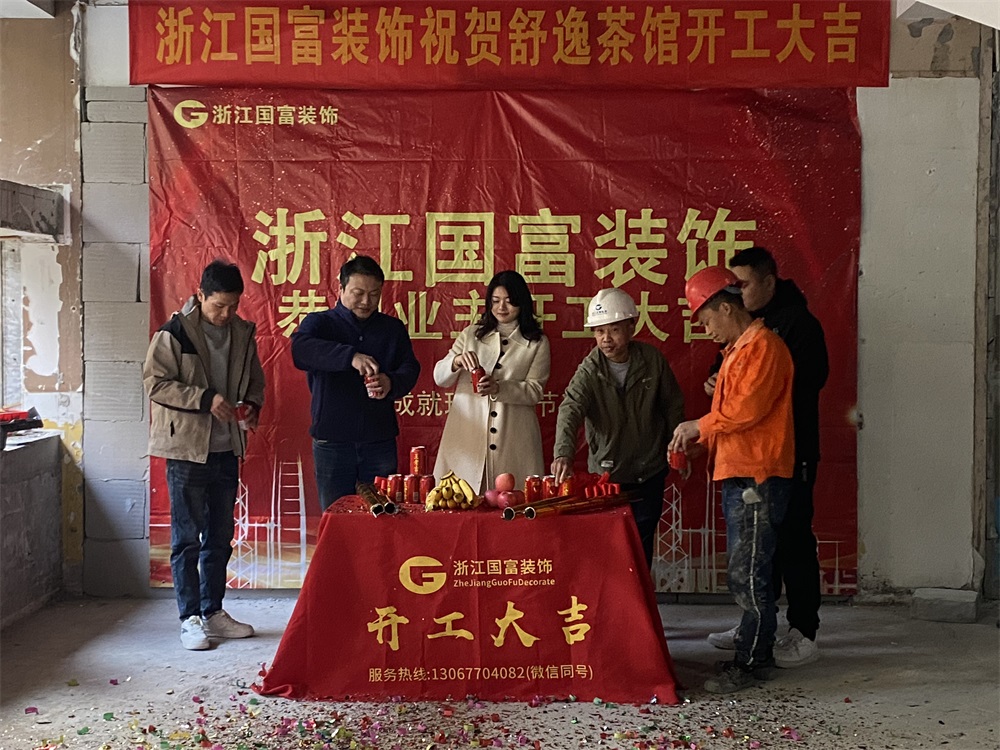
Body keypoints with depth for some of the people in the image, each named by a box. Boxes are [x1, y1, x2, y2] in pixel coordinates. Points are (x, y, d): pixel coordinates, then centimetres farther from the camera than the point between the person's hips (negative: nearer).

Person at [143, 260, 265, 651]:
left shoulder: (243, 333, 6)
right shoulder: (175, 332, -10)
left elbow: (254, 379, 17)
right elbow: (155, 382, -13)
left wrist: (253, 404, -4)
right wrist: (206, 398, -22)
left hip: (226, 449, 6)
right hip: (187, 448, -6)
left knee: (220, 536, 13)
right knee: (187, 538, 1)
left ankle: (213, 612, 25)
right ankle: (190, 618, 10)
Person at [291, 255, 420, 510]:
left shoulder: (393, 328, 11)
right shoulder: (319, 323, 1)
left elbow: (410, 368, 2)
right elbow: (299, 349, -20)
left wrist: (392, 384, -22)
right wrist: (351, 356, -36)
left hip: (380, 441, 2)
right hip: (332, 441, -2)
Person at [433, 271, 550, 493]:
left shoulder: (538, 343, 9)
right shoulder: (471, 335, 13)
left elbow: (535, 391, -1)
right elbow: (440, 378, 8)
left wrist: (498, 388, -18)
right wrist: (456, 361, -14)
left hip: (513, 441, -1)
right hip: (468, 435, 1)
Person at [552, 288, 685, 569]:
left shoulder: (652, 360, -8)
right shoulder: (589, 370, -14)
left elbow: (673, 406, 6)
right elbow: (570, 410, -30)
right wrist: (563, 453, -48)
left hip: (649, 473, 1)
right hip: (606, 472, -1)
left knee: (641, 546, 9)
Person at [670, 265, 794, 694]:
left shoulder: (762, 346, -12)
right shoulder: (737, 348, 20)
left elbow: (745, 410, -21)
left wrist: (698, 426, -8)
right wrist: (697, 437, 9)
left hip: (758, 476, -10)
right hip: (737, 474, 10)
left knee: (747, 574, -6)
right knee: (745, 572, 14)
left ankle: (750, 662, 2)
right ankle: (755, 652, 22)